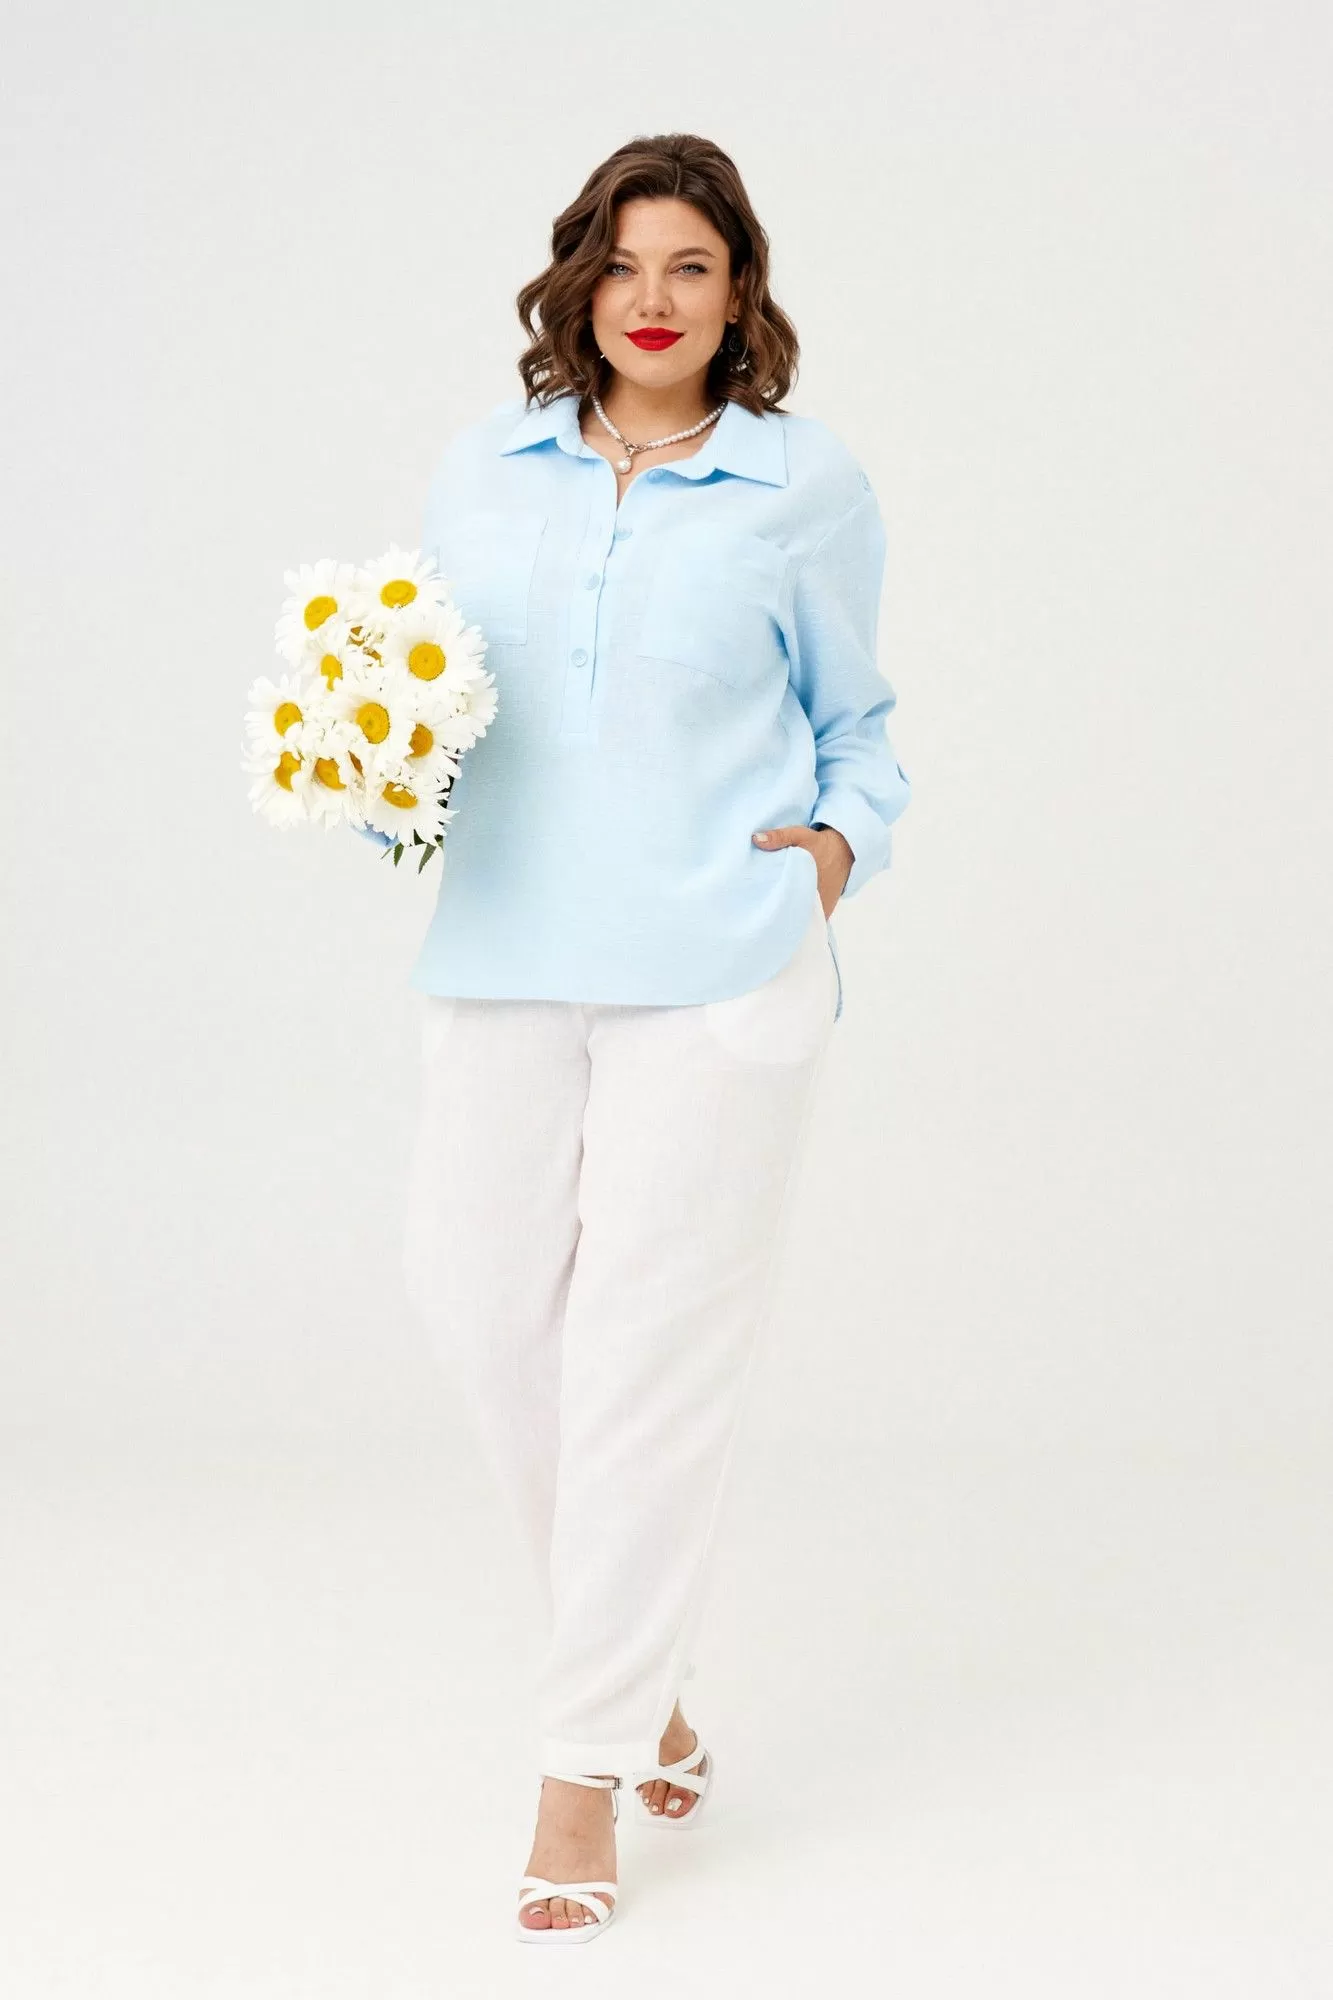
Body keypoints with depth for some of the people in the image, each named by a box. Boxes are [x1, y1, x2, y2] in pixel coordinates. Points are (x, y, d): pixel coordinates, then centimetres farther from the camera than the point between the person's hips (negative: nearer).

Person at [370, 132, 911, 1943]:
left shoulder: (807, 488, 4)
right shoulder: (482, 473, 11)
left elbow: (858, 723, 14)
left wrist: (835, 849, -3)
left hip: (715, 972, -3)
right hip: (504, 960, 3)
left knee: (651, 1349, -3)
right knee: (483, 1299, 2)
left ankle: (587, 1768, 9)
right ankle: (641, 1670, 26)